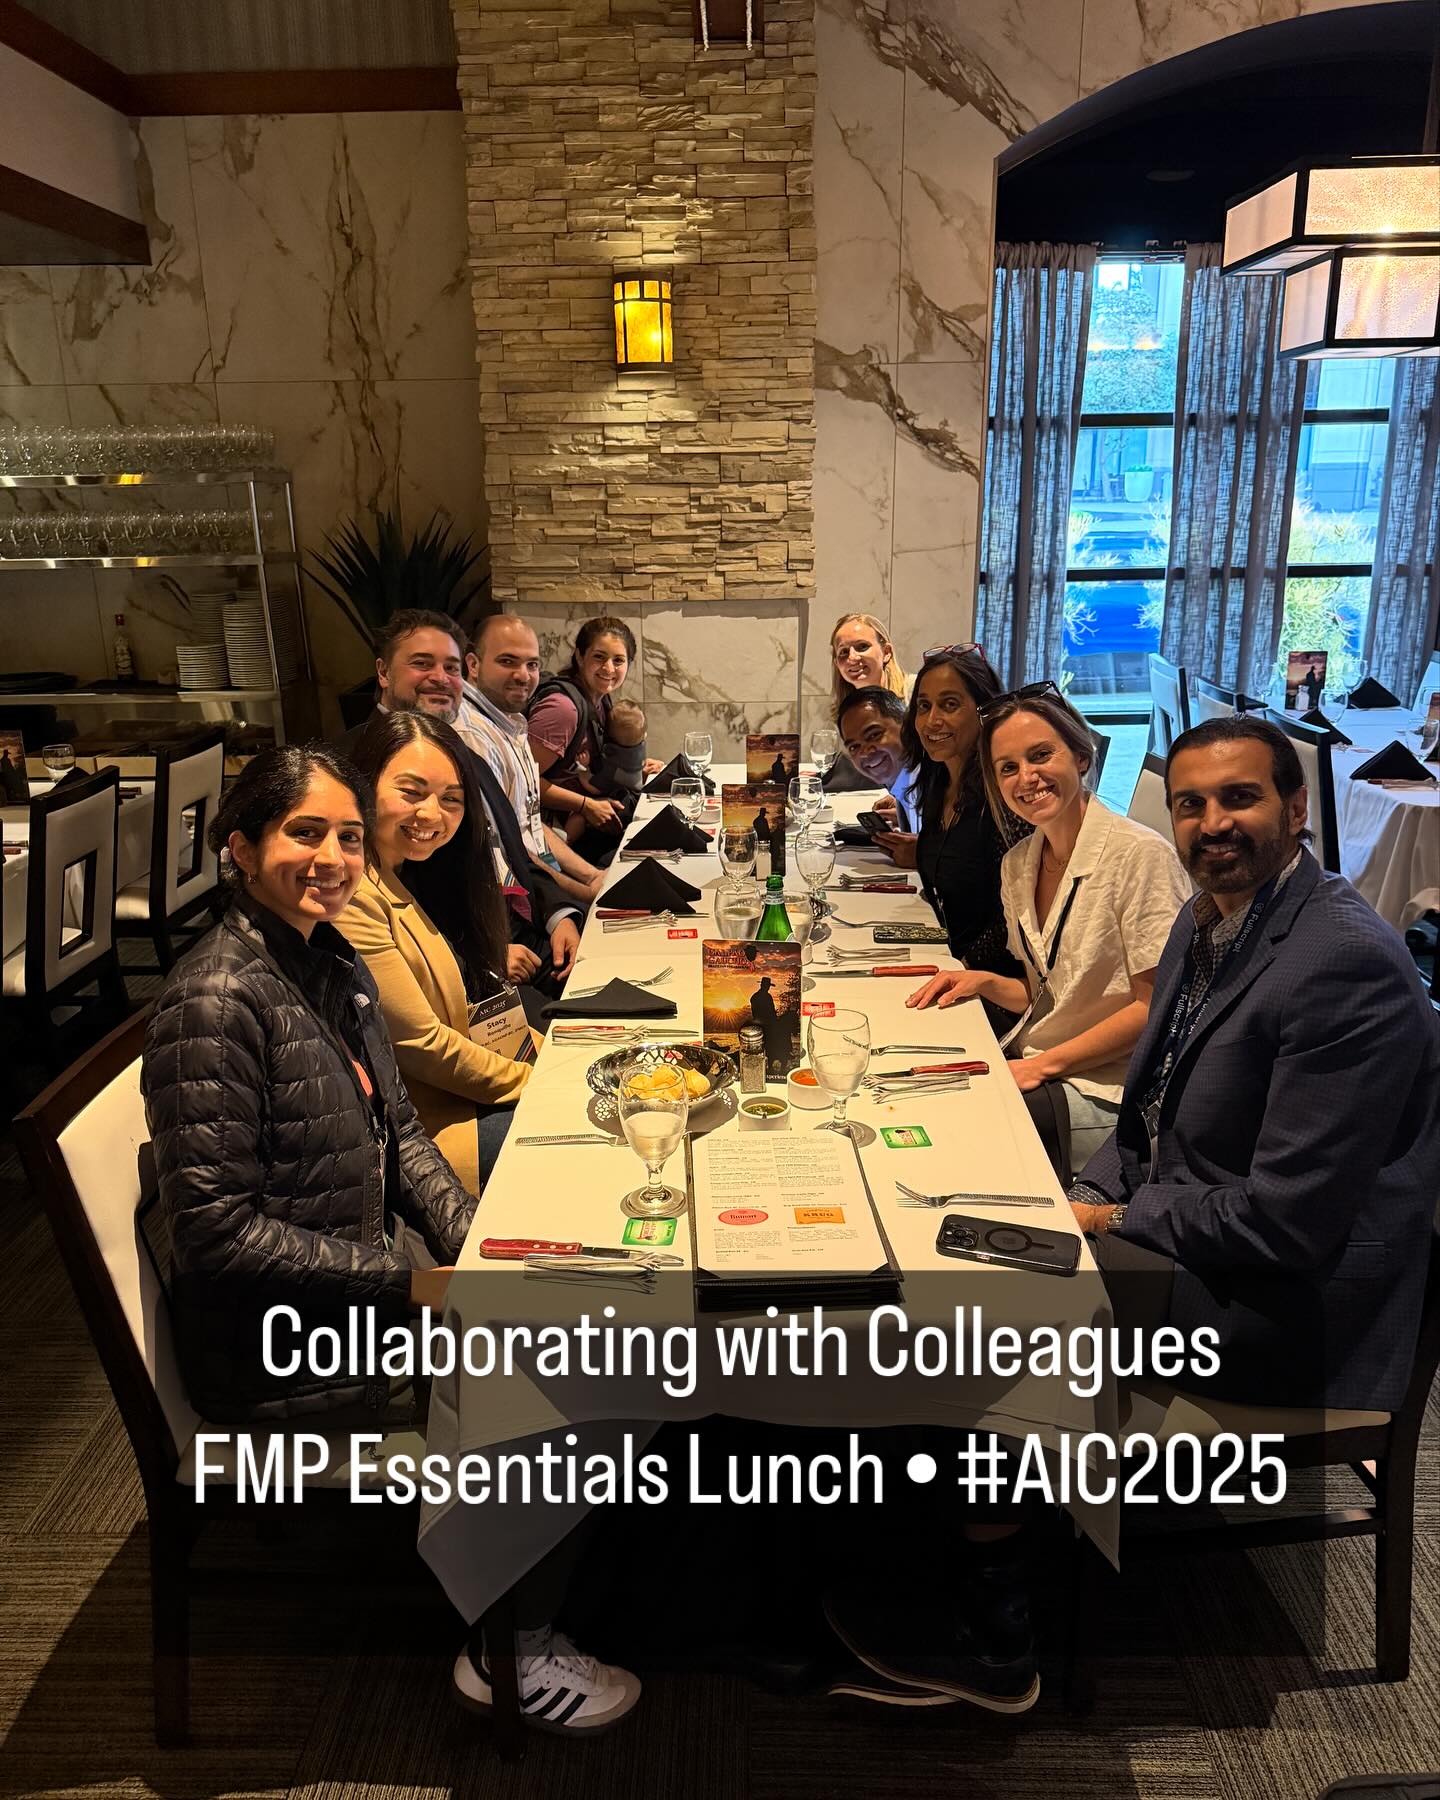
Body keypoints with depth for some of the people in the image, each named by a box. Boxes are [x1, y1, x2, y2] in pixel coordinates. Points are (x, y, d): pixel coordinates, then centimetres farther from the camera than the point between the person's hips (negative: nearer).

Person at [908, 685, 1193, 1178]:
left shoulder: (1140, 855, -15)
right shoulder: (1017, 864, 7)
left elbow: (1157, 1007, -15)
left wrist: (1043, 1065, -16)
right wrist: (985, 983, -3)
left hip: (1108, 1094, -7)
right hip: (1034, 1067, 7)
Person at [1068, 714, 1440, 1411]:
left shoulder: (1348, 962, -26)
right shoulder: (1206, 917, 5)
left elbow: (1284, 1223, -26)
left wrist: (1112, 1218, -14)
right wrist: (1087, 1198, -3)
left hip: (1286, 1305, -8)